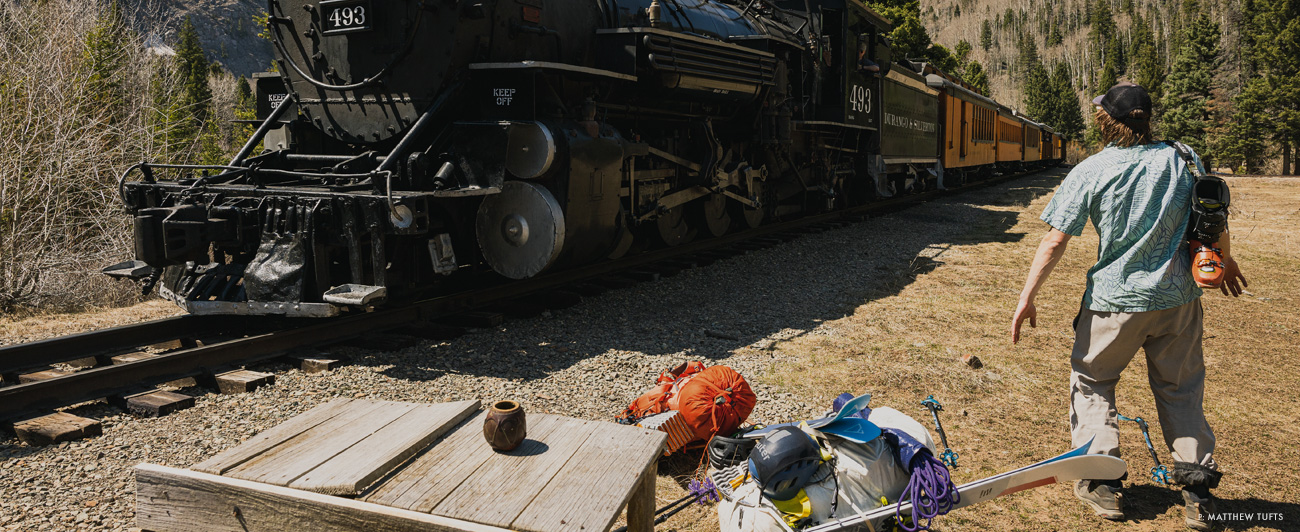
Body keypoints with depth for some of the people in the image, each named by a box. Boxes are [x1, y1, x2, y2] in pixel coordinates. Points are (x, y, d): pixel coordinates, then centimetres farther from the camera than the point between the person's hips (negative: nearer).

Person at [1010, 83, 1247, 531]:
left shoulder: (1089, 172, -11)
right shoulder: (1183, 161, -1)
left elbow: (1054, 243, -12)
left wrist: (1027, 298, -5)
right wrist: (1226, 261, 29)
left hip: (1116, 300, -3)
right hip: (1178, 299, 3)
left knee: (1090, 381, 16)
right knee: (1181, 390, 18)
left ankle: (1101, 483, 14)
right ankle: (1197, 491, 18)